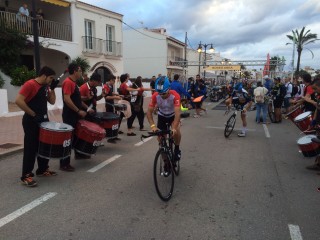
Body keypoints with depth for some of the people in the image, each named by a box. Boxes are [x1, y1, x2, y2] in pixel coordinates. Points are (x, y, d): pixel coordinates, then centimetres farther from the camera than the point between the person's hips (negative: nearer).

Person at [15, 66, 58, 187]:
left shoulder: (46, 86, 10)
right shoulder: (30, 84, -15)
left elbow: (52, 101, 13)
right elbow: (18, 100, -22)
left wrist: (52, 88, 0)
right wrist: (33, 114, -20)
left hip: (43, 120, 8)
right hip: (31, 121, -8)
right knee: (30, 148, -3)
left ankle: (42, 169, 30)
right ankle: (26, 176, 6)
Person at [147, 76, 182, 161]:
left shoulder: (175, 95, -35)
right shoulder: (155, 96, -28)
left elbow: (177, 113, -41)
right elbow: (149, 112, -27)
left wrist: (174, 128, -53)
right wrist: (153, 126, -42)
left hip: (173, 115, -2)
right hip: (161, 116, 2)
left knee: (176, 130, -30)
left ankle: (177, 150, -2)